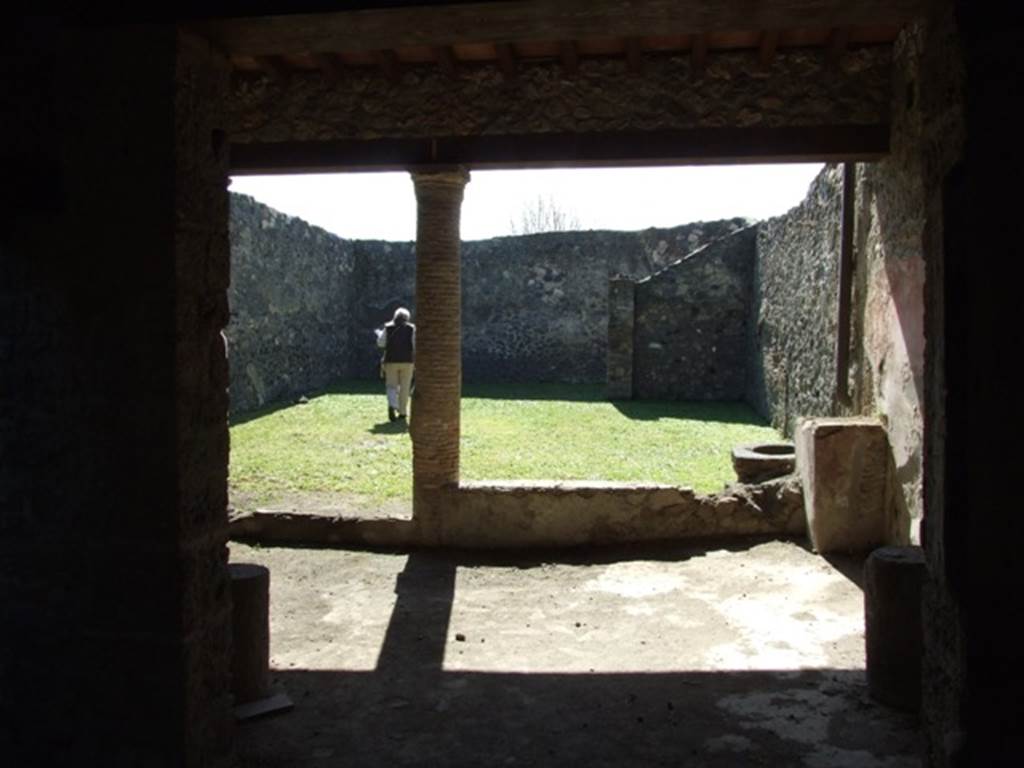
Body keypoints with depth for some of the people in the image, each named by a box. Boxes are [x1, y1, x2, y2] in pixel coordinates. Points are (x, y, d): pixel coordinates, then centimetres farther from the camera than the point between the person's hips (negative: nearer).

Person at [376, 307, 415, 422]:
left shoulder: (388, 328, 3)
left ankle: (392, 406, -20)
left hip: (391, 360, 0)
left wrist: (380, 334, 19)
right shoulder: (411, 328, 2)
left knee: (391, 386, 5)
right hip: (407, 361, 0)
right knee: (404, 387, 9)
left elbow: (381, 343, 1)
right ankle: (402, 411, 11)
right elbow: (415, 345, -4)